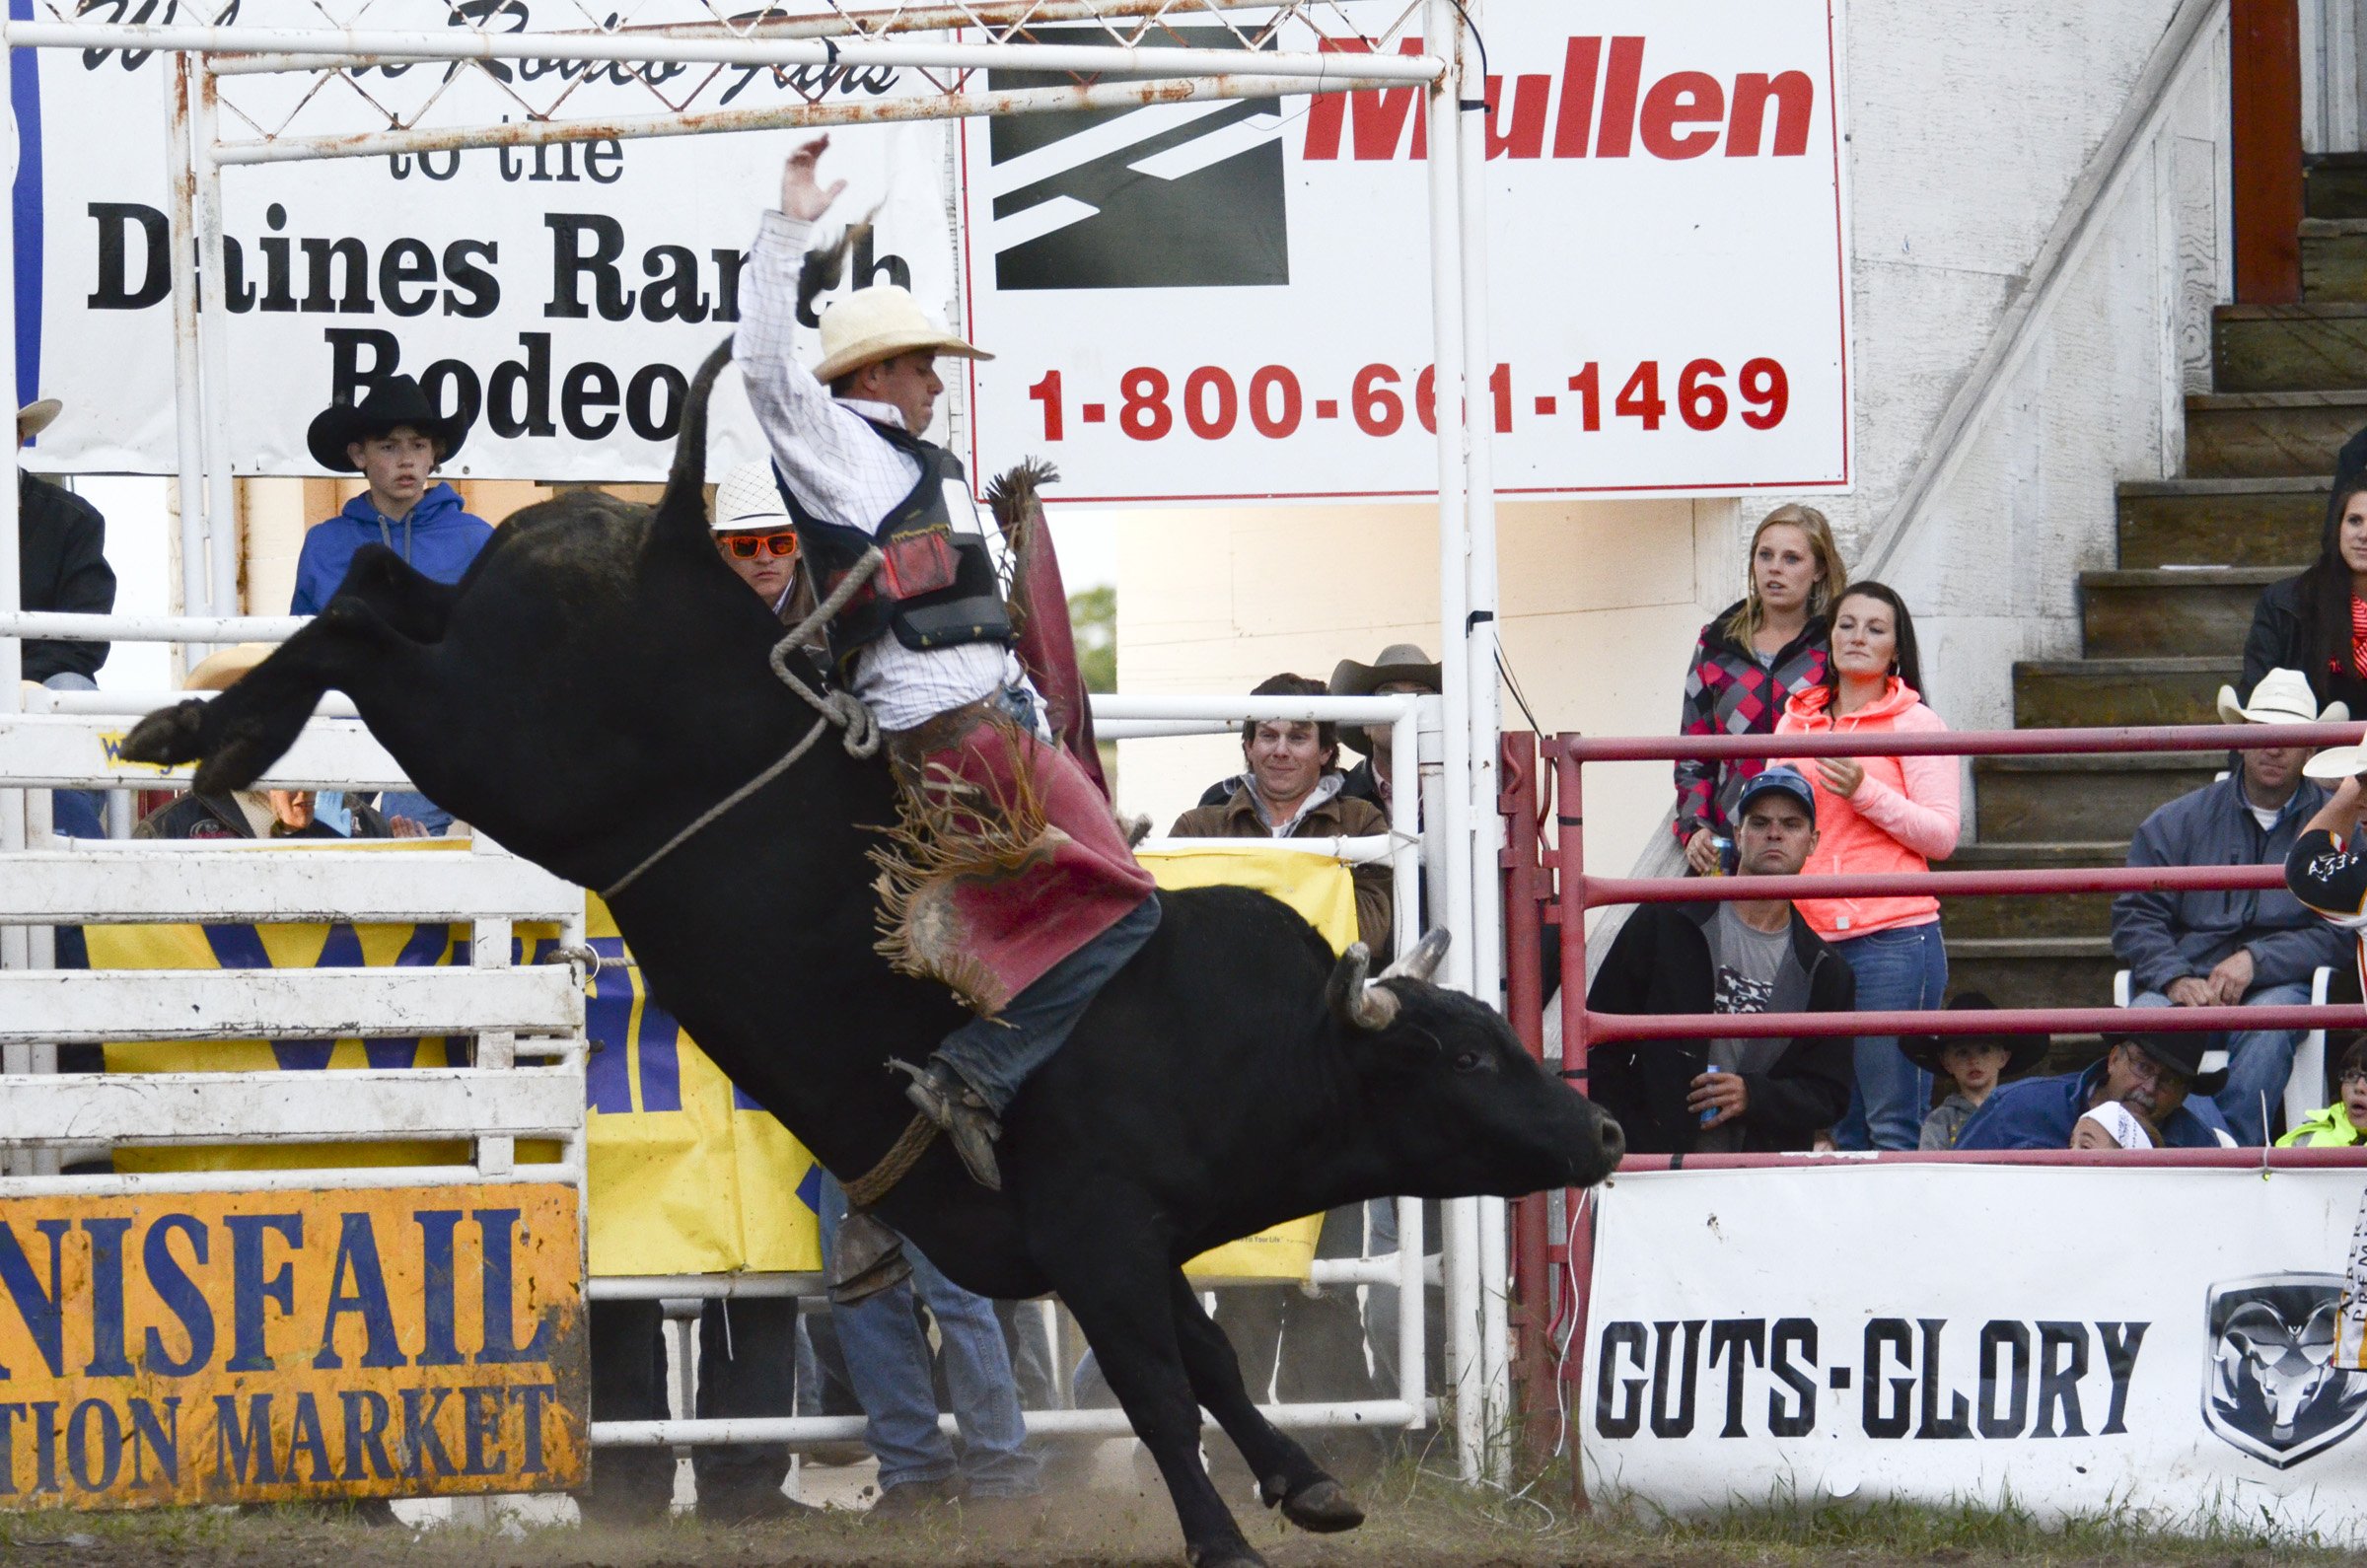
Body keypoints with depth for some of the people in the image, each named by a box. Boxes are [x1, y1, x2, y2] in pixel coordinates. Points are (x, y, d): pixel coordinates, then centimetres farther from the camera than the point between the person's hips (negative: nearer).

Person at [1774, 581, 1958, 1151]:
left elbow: (1941, 836, -4)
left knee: (1893, 1129, -9)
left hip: (1893, 937, -5)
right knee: (1841, 1131, 4)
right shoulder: (1797, 720, 17)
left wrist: (1864, 791, -15)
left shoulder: (1913, 721, 2)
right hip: (1811, 937, 5)